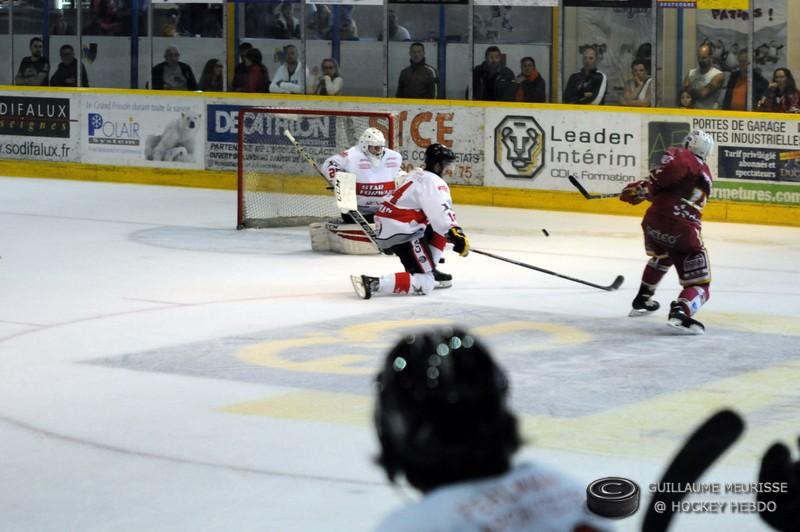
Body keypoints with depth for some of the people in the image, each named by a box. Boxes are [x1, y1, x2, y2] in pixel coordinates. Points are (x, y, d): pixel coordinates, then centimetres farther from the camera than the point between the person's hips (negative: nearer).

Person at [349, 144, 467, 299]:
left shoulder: (417, 175, 19)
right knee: (425, 285, -14)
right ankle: (372, 283, -25)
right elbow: (441, 212, -26)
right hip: (401, 234, -10)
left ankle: (429, 270, 21)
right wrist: (456, 235, -31)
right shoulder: (433, 182, -11)